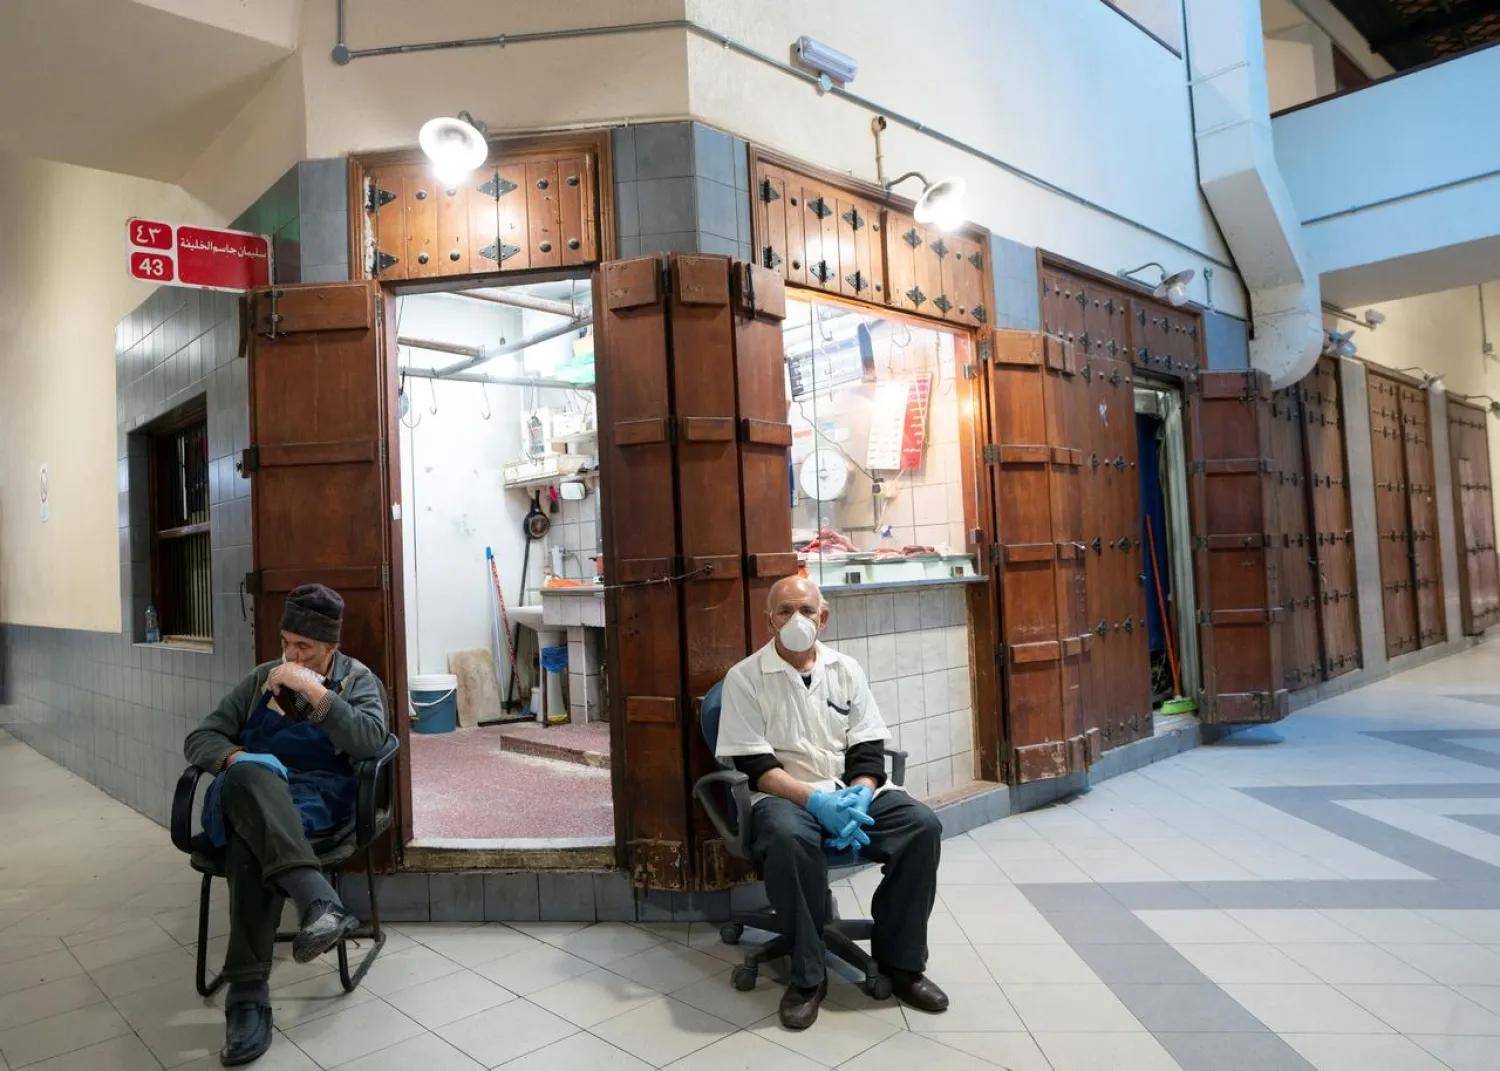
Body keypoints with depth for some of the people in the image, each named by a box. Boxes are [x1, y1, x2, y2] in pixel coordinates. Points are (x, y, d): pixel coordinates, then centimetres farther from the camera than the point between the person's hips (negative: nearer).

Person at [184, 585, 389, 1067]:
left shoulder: (359, 680, 13)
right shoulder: (262, 678, 23)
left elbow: (369, 741, -6)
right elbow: (199, 739, 18)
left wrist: (314, 691, -10)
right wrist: (234, 757, -5)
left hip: (315, 795, -2)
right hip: (245, 796, 2)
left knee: (251, 844, -38)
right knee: (251, 774, -39)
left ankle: (248, 992, -39)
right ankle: (318, 901, -55)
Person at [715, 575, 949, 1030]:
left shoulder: (846, 669, 9)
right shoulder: (744, 678, -3)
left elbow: (868, 747, 6)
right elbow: (755, 765, -9)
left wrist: (859, 796, -14)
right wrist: (815, 799, -22)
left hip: (852, 791, 4)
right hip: (787, 796, -4)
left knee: (923, 825, -21)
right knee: (790, 838, -38)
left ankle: (900, 960, -3)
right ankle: (808, 975, -17)